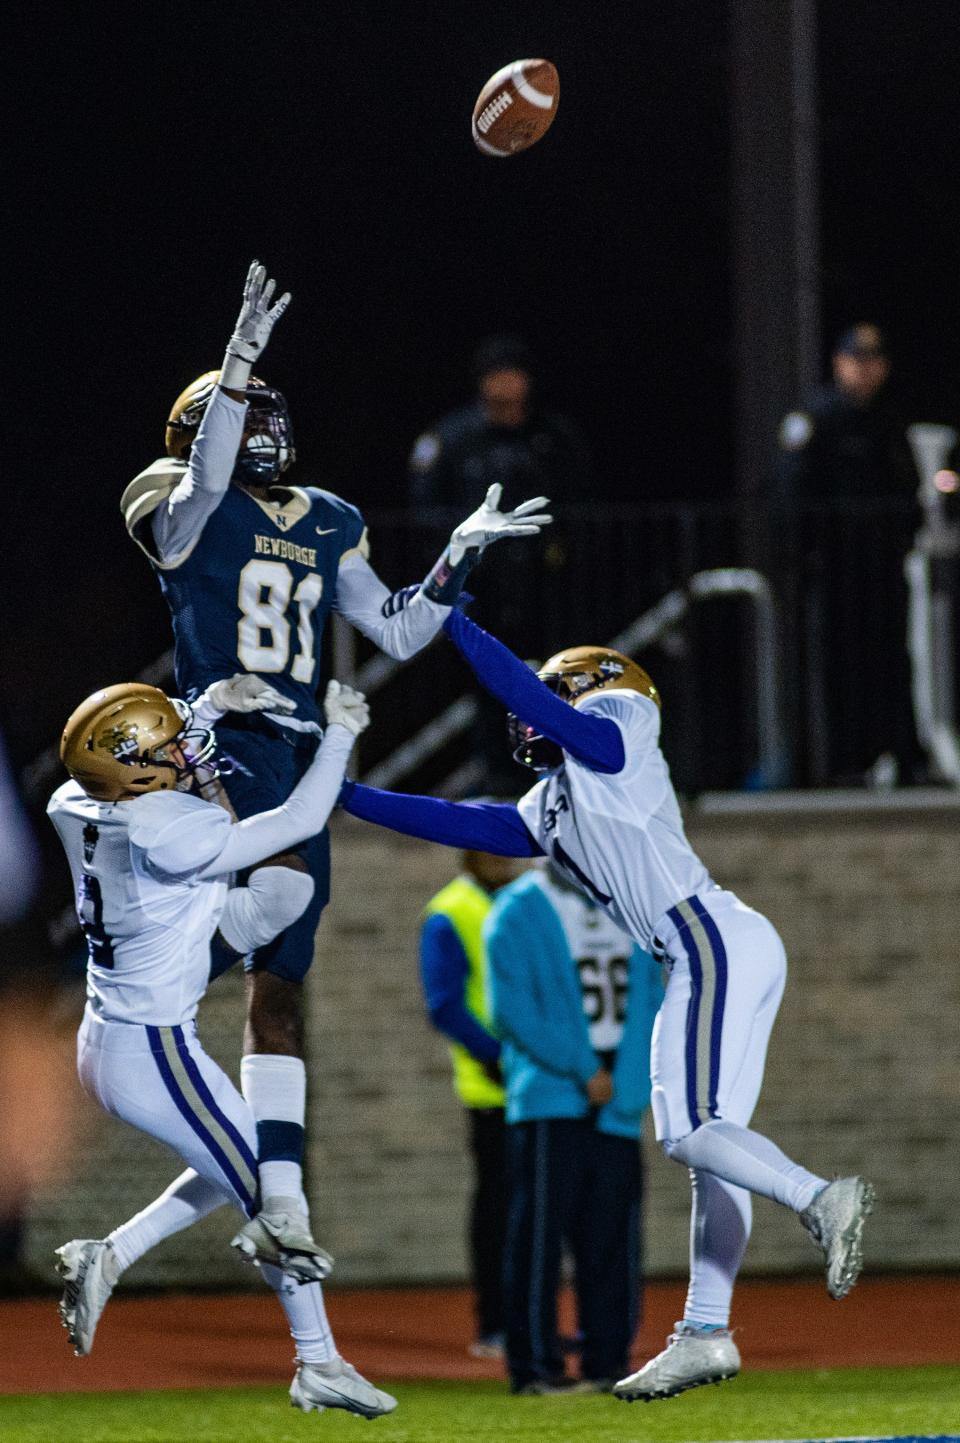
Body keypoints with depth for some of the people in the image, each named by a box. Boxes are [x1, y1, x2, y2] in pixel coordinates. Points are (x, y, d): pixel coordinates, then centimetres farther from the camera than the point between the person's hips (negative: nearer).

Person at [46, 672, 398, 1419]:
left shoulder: (80, 808, -4)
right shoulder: (169, 834, -26)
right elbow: (302, 821, -17)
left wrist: (210, 706, 12)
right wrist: (341, 732, -6)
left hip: (105, 1042, 9)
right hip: (156, 1053, -9)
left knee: (234, 1171, 25)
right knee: (275, 1195, 7)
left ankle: (107, 1258, 19)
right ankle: (319, 1364, 17)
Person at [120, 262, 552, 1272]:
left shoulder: (327, 526, 18)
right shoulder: (182, 508, 0)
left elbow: (398, 633, 22)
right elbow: (207, 480, -25)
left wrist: (462, 553, 13)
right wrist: (236, 365, -34)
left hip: (303, 754, 6)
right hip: (225, 737, -6)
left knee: (279, 990, 7)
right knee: (286, 879, -38)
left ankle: (281, 1203, 8)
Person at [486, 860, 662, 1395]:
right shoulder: (517, 912, -2)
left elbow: (652, 999, 15)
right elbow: (515, 1010, -9)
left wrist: (629, 1080, 0)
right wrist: (583, 1071, -13)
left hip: (618, 1100, 5)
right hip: (550, 1097, -5)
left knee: (612, 1237, 4)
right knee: (540, 1232, -7)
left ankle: (609, 1360, 9)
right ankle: (536, 1364, -4)